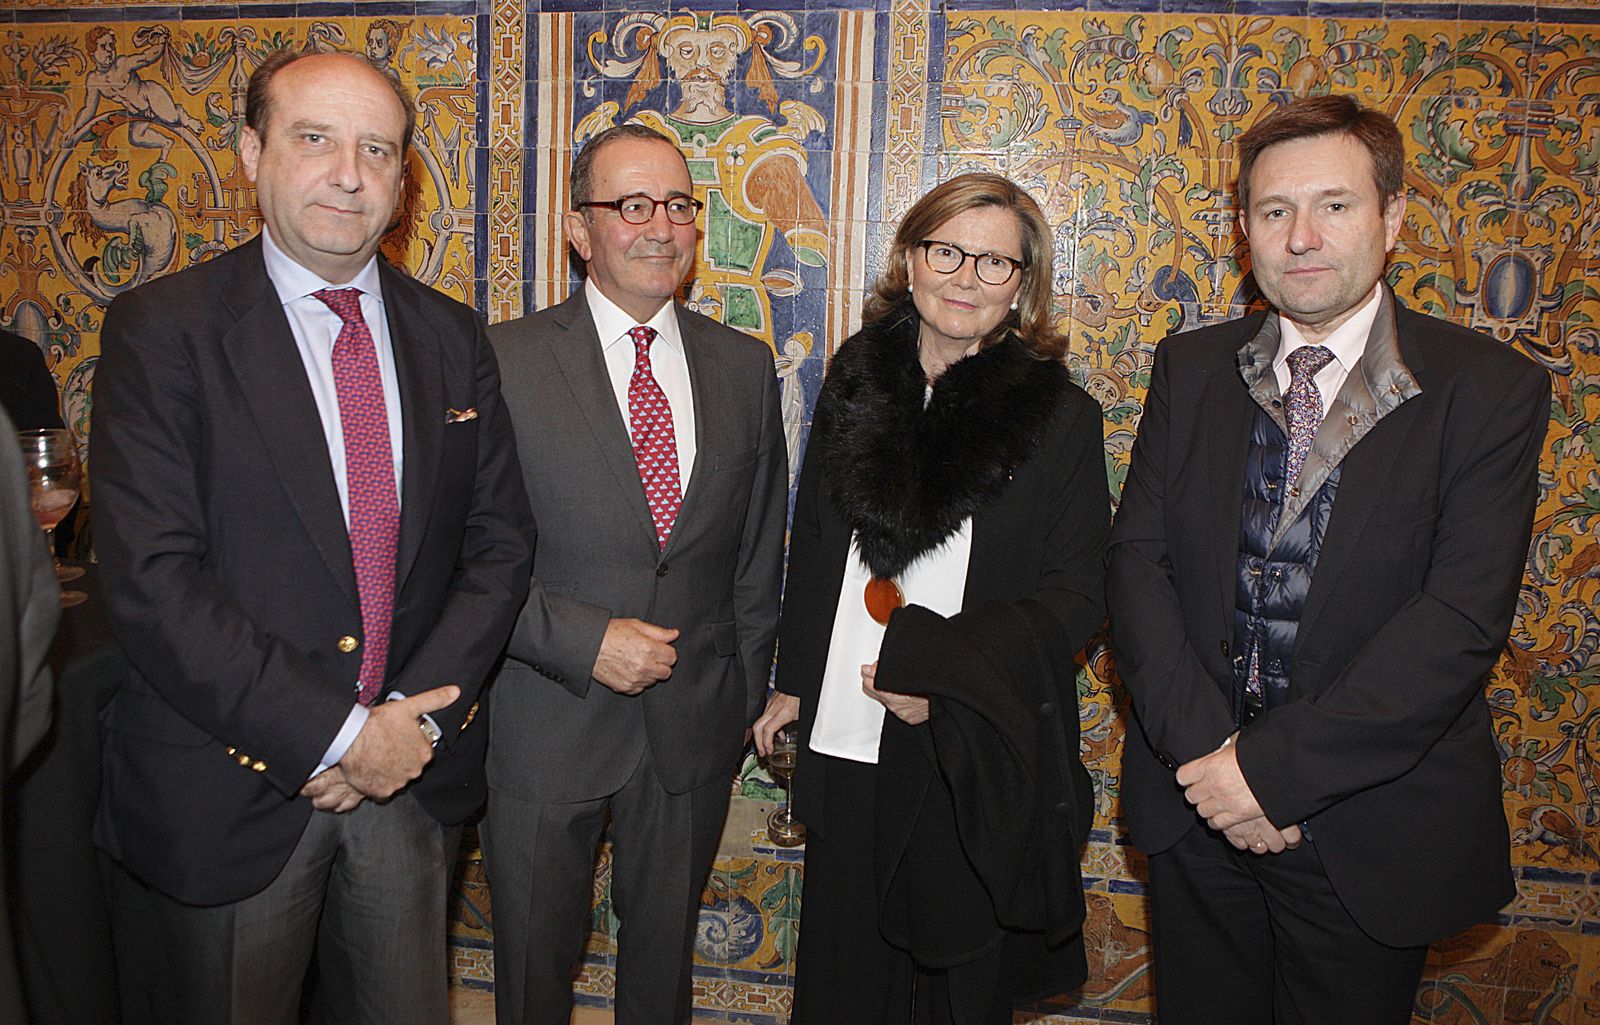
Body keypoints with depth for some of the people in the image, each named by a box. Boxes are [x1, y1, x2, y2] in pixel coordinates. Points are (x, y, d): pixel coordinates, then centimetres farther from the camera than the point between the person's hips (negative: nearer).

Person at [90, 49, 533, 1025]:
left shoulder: (453, 339, 4)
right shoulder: (161, 329, -8)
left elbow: (500, 542, 3)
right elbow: (152, 581, -16)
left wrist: (416, 717, -9)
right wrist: (337, 733, -18)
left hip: (416, 773, 4)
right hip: (225, 792, -3)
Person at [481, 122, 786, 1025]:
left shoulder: (746, 367, 3)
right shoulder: (505, 359, -8)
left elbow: (759, 554, 8)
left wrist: (744, 701, 8)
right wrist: (586, 640, -18)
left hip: (697, 725, 3)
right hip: (546, 724, -2)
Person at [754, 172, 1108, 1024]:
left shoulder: (1060, 417, -7)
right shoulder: (855, 380, 3)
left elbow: (1074, 598, -8)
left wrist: (932, 666, -19)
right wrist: (794, 680, 10)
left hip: (974, 747, -2)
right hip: (845, 734, 3)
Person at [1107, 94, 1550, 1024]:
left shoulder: (1489, 388, -8)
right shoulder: (1191, 368, 2)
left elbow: (1464, 616, -17)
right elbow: (1138, 558, -4)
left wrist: (1274, 767, -21)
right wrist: (1204, 749, -16)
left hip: (1370, 829, -2)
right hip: (1196, 808, 3)